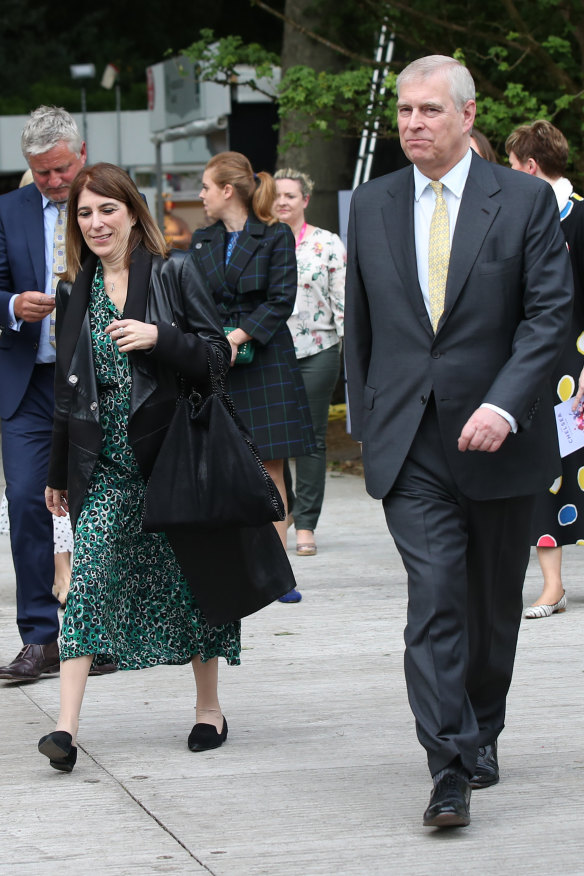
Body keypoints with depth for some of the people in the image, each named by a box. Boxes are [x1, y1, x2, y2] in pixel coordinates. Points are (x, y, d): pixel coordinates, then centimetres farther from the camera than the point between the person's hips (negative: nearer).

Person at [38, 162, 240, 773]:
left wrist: (158, 337, -21)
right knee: (89, 578, -11)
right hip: (106, 462, 2)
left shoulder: (174, 273, -2)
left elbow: (217, 355, -4)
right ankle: (66, 727, -16)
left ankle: (209, 710, 23)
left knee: (189, 579, 6)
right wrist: (59, 473, 18)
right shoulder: (77, 292, 10)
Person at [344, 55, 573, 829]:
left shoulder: (524, 200, -2)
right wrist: (367, 423, 13)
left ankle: (482, 731, 34)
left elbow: (551, 311, -8)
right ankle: (452, 767, -14)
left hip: (498, 439, -1)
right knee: (434, 598, -12)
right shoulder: (373, 205, 8)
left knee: (494, 604, 13)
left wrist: (503, 405, -20)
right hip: (410, 444, 1)